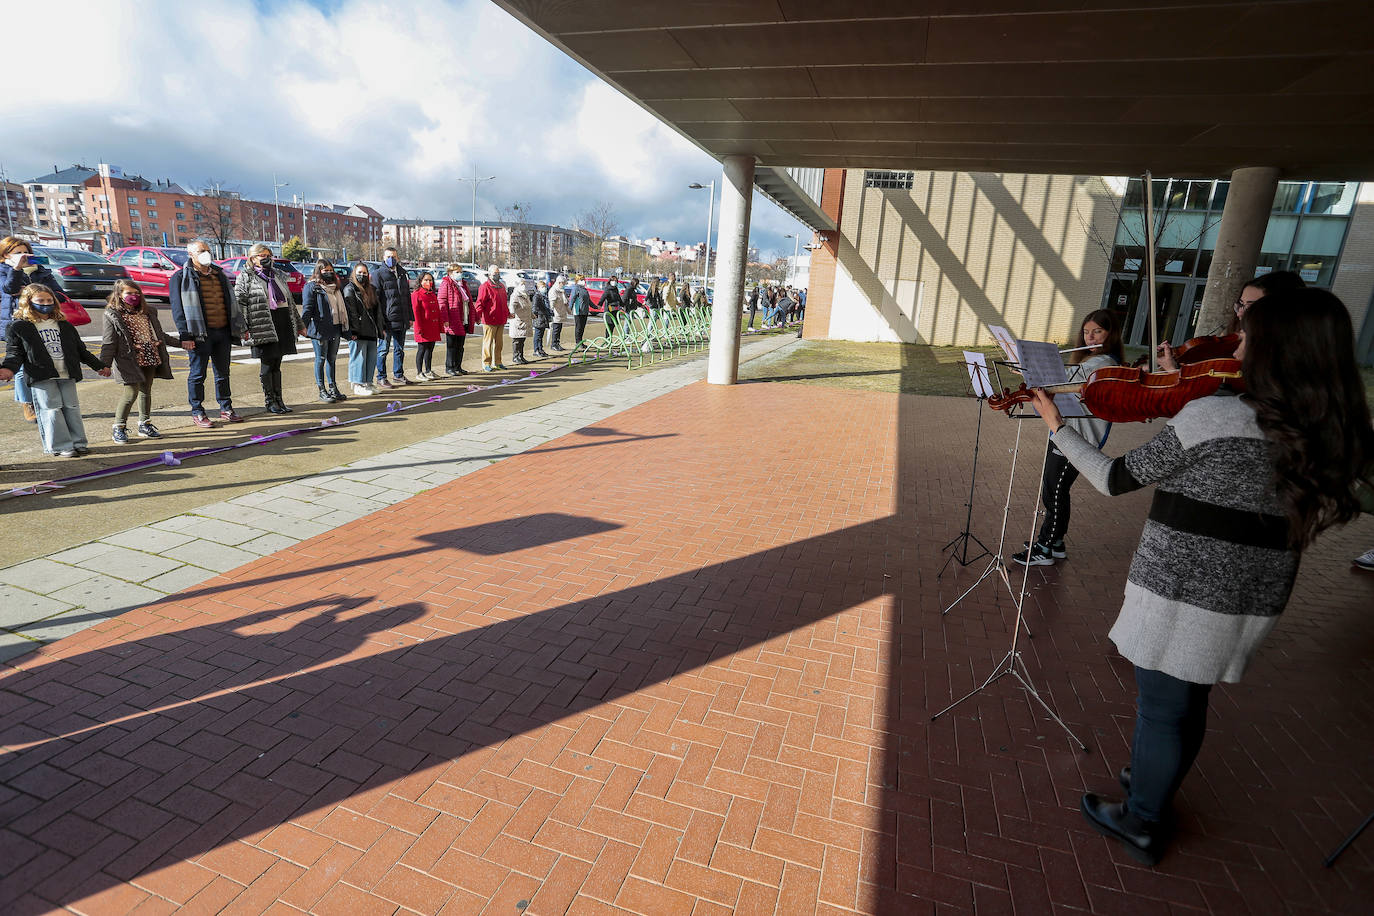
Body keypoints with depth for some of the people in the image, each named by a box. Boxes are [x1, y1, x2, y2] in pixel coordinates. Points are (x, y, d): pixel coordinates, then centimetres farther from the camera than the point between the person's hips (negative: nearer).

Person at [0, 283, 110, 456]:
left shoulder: (63, 325, 15)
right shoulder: (19, 326, 1)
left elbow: (80, 349, 22)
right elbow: (14, 352, -2)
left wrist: (99, 365, 22)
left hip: (67, 375, 4)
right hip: (41, 377, -4)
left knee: (72, 407, 6)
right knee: (51, 409, -3)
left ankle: (77, 442, 14)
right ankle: (60, 446, 1)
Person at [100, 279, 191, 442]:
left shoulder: (148, 312, 14)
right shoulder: (112, 315, -3)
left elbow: (159, 335, 25)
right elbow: (108, 343, -7)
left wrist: (181, 343, 24)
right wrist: (104, 365, -14)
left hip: (151, 359, 6)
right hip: (130, 361, -5)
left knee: (146, 391, 12)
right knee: (131, 392, -9)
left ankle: (145, 425, 24)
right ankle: (119, 428, 5)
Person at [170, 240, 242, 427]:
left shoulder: (219, 275, 17)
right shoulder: (181, 277, -1)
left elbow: (230, 304, 21)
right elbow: (178, 308, -6)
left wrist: (235, 330, 15)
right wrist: (186, 335, -15)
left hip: (223, 331, 5)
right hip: (200, 334, -5)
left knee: (223, 373, 12)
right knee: (198, 374, 1)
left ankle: (226, 408, 21)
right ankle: (197, 412, 9)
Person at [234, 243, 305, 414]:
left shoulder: (278, 275, 19)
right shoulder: (246, 278, 1)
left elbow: (290, 301, 23)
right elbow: (239, 303, -5)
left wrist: (299, 325, 21)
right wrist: (243, 329, -15)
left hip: (283, 323, 5)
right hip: (263, 325, -5)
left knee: (276, 364, 10)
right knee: (267, 364, -1)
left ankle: (279, 400, 15)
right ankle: (269, 401, 7)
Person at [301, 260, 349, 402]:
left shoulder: (337, 286, 17)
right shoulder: (311, 287, -4)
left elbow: (344, 306, 22)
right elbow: (307, 308, -12)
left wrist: (347, 328, 20)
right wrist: (303, 325, -25)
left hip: (335, 329, 6)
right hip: (319, 330, -6)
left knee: (332, 359, 12)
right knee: (321, 359, 0)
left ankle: (333, 388, 20)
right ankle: (322, 391, 5)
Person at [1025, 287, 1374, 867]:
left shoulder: (1211, 415, -22)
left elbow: (1115, 480, -15)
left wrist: (1058, 428, -3)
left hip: (1183, 588, -6)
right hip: (1256, 600, 7)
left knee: (1160, 708, 10)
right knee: (1188, 704, 25)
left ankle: (1142, 826, 29)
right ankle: (1154, 784, 46)